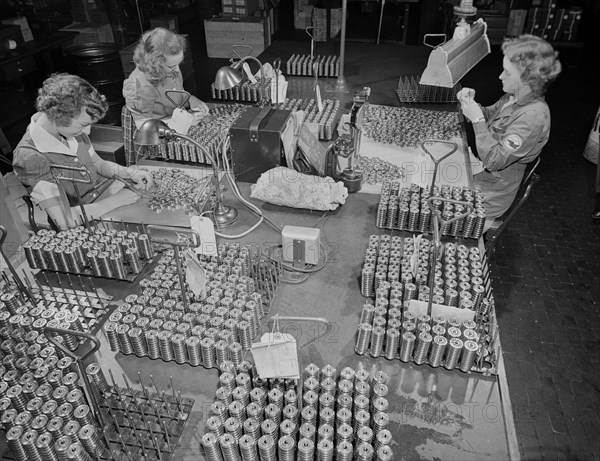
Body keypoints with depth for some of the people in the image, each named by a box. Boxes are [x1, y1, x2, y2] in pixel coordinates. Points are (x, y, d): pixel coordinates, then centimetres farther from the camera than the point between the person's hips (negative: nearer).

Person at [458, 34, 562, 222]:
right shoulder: (514, 98, -2)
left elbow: (493, 161, -30)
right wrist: (470, 103, -6)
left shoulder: (533, 116, -29)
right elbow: (489, 115, 16)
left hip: (492, 193, -8)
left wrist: (477, 119, -28)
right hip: (479, 170, 9)